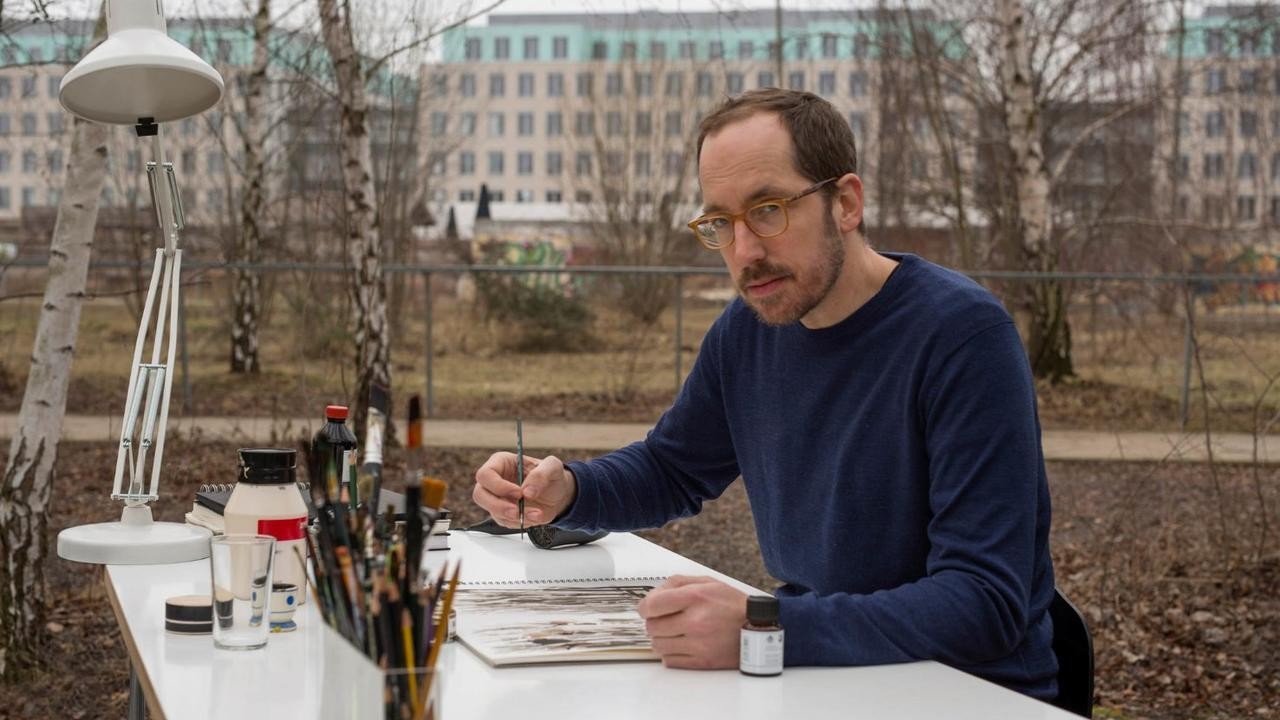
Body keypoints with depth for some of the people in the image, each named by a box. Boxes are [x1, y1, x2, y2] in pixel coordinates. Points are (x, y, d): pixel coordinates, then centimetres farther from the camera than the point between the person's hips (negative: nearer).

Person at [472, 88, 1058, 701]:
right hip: (817, 676, 6)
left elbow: (985, 602, -25)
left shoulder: (962, 333, -19)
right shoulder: (749, 327, 2)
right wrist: (564, 491, -3)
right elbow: (671, 468, 19)